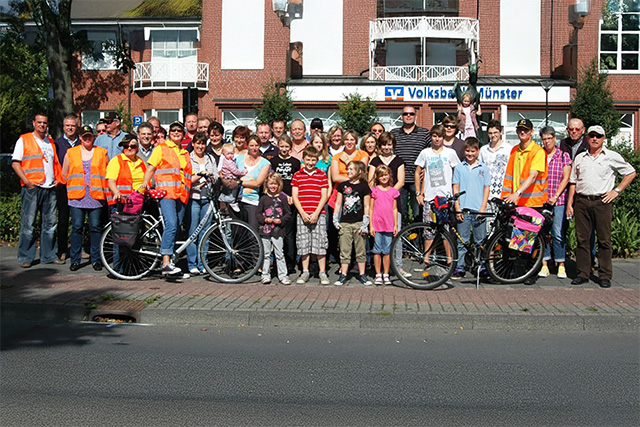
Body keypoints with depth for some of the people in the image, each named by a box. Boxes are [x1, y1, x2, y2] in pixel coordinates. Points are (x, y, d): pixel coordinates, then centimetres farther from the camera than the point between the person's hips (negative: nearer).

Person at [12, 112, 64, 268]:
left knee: (49, 223, 7)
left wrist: (58, 178, 9)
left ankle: (49, 255, 14)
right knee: (28, 224, -4)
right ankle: (25, 257, 2)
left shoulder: (51, 142, 18)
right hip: (32, 188, -5)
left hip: (50, 188, 5)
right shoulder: (24, 140, 3)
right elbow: (15, 163, -2)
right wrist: (27, 181, -12)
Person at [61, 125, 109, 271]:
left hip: (96, 196, 0)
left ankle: (96, 259, 6)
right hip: (76, 196, 0)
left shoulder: (101, 152, 11)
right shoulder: (71, 153, 12)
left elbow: (109, 173, 14)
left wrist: (104, 189, 8)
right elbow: (64, 174, 18)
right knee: (77, 227, -2)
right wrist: (73, 187, 14)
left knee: (96, 227, -1)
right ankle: (75, 260, 5)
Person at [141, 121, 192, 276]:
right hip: (166, 191, -6)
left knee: (176, 228, 5)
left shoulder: (185, 153, 25)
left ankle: (169, 263, 11)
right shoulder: (161, 148, 10)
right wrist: (145, 183, -8)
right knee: (171, 224, -23)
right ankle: (166, 263, -28)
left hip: (181, 194, 6)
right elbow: (150, 168, 5)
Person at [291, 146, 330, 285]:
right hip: (302, 214, 1)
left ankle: (322, 273, 5)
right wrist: (303, 213, -7)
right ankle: (305, 272, 12)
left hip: (318, 214, -1)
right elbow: (295, 196, 4)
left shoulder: (322, 175, 6)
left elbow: (324, 196, 2)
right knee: (303, 243, 3)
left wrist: (316, 213, -9)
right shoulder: (297, 175, 8)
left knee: (320, 243, -2)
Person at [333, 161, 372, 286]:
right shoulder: (343, 185, 7)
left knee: (360, 250, 5)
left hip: (358, 223, -2)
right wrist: (335, 220, 4)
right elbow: (338, 203, 11)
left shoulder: (364, 186, 0)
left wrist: (365, 225, -4)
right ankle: (343, 275, 8)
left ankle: (362, 274, 13)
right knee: (344, 251, 4)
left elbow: (366, 206, 0)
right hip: (344, 223, 2)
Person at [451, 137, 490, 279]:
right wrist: (457, 209, -2)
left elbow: (486, 188, 7)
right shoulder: (459, 168, 6)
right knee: (462, 241, 2)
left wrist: (483, 208, -3)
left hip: (478, 210, 0)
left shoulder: (483, 168, 7)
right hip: (463, 209, 0)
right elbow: (456, 189, 6)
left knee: (480, 241, 4)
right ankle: (459, 268, 6)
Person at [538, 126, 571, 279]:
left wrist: (555, 196, -7)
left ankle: (561, 265, 4)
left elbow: (566, 178, 2)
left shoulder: (564, 156, 5)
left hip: (558, 201, -1)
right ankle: (544, 265, 6)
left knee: (558, 233, -4)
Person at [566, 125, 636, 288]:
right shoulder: (580, 158, 14)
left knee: (604, 240, -1)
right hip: (581, 201, 3)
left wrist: (617, 191, 2)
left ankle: (605, 276, 5)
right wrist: (569, 203, 8)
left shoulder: (612, 157, 6)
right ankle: (583, 274, 11)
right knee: (582, 239, 3)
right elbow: (573, 182, 16)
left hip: (602, 202, -3)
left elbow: (631, 173, 11)